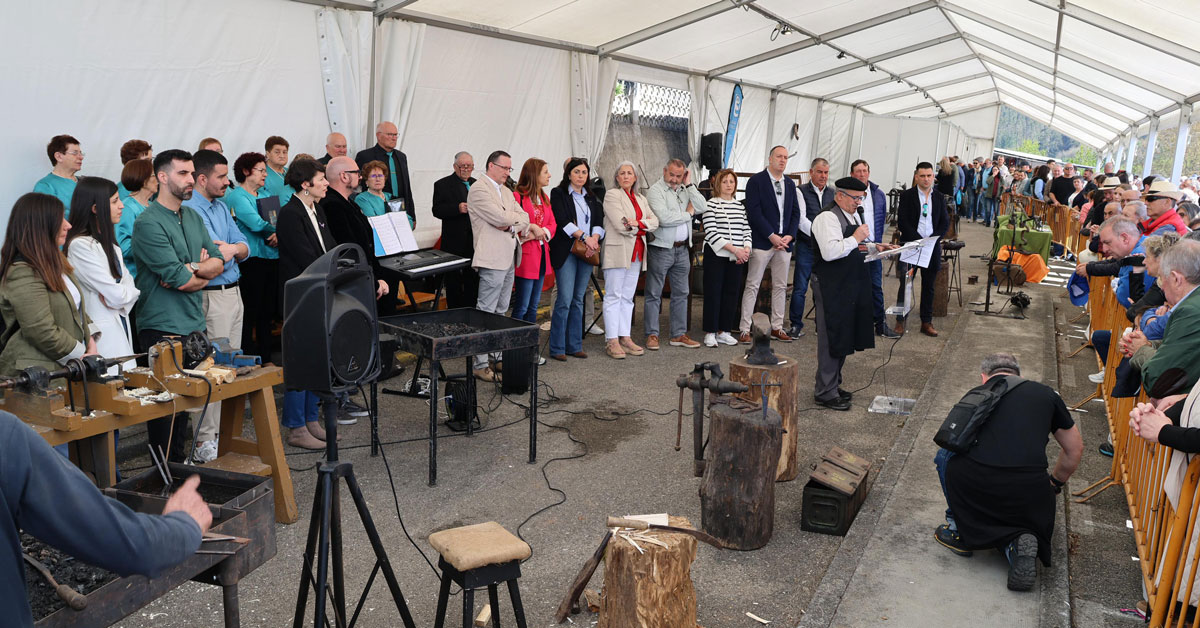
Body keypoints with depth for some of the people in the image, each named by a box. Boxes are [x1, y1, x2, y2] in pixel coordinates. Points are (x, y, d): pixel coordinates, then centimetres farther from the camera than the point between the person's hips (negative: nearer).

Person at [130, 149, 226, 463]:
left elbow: (217, 261, 6)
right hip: (163, 328, -8)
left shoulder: (193, 217, 13)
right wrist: (204, 272, 1)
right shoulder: (149, 223, -13)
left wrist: (192, 269, -13)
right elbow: (181, 280, -18)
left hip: (194, 323, 8)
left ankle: (179, 463, 25)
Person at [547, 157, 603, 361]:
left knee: (578, 300, 8)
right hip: (566, 251, -5)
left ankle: (575, 345, 13)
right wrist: (584, 236, -17)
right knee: (565, 299, -9)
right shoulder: (558, 194, 1)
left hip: (586, 252, 6)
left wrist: (594, 239, -10)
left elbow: (599, 222, 10)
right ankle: (557, 348, -2)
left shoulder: (591, 198, 18)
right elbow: (562, 220, -11)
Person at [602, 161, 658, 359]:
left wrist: (637, 223, -11)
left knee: (627, 297, 9)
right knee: (613, 296, -4)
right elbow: (621, 225, -14)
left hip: (636, 253, 7)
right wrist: (642, 227, -1)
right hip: (617, 252, -7)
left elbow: (654, 221, 6)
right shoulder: (612, 196, -3)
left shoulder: (641, 199, 19)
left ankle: (625, 337, 14)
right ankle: (611, 341, -2)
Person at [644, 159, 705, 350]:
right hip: (661, 249, -7)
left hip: (682, 249, 7)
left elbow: (701, 208, -2)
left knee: (681, 293, 11)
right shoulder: (655, 191, -8)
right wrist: (688, 214, -6)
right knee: (654, 294, 1)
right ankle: (652, 334, 8)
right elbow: (664, 219, -21)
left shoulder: (685, 190, 12)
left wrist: (689, 184, -3)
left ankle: (679, 334, 19)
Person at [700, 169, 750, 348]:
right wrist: (733, 249, -16)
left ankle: (724, 331, 15)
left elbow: (746, 230, 13)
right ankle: (710, 333, 4)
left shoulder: (740, 206, 14)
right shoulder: (712, 204, -3)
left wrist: (746, 249, -7)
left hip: (736, 257, 5)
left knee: (732, 292, 6)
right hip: (716, 254, -5)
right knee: (713, 292, -2)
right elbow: (711, 232, -12)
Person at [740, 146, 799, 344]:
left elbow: (796, 212, 14)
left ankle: (777, 328, 18)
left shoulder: (790, 184, 16)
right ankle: (744, 329, -2)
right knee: (752, 285, -5)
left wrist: (790, 235, -3)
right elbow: (753, 211, -11)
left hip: (784, 242, 6)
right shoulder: (756, 181, -3)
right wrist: (771, 236, -15)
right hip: (762, 242, -6)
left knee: (780, 287, 10)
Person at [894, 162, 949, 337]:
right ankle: (900, 321, 5)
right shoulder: (907, 195, -1)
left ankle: (926, 322, 16)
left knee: (929, 286, 8)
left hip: (932, 246, 3)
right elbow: (902, 222, -8)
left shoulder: (939, 198, 10)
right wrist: (919, 241, -15)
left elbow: (945, 222, 7)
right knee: (905, 284, -3)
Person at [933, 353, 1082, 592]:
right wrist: (1055, 484, 47)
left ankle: (960, 530, 24)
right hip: (1028, 494, 2)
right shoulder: (1046, 394, 20)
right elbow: (1074, 450, 30)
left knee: (944, 455, 30)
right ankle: (1017, 542, 0)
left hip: (973, 488, -1)